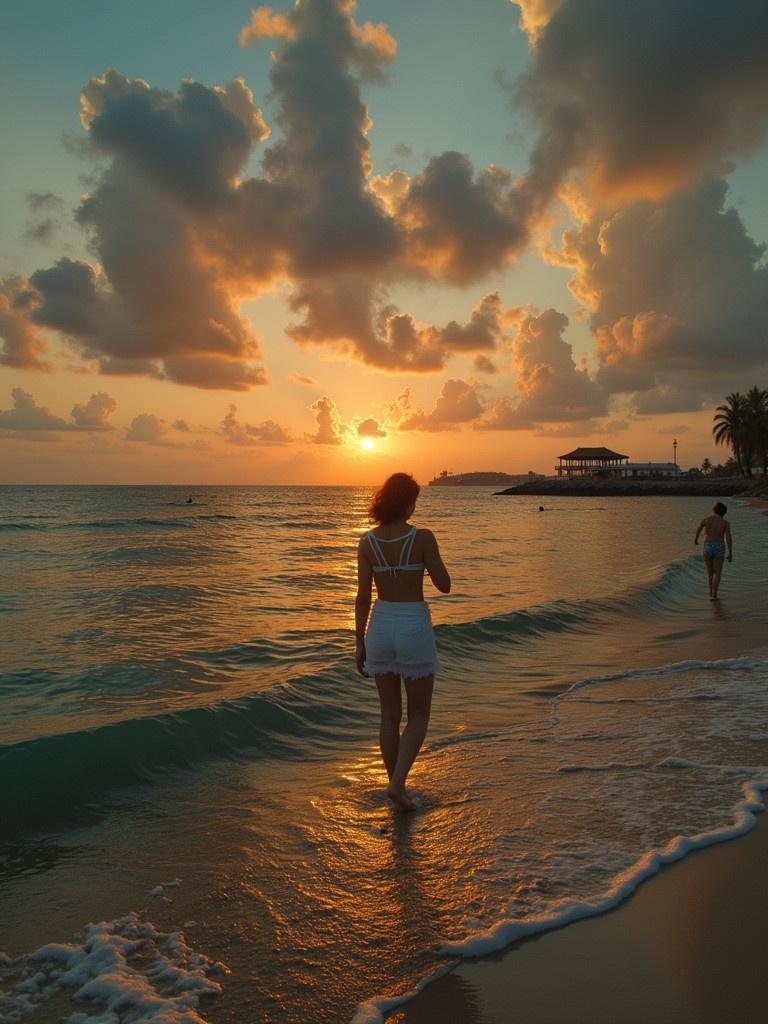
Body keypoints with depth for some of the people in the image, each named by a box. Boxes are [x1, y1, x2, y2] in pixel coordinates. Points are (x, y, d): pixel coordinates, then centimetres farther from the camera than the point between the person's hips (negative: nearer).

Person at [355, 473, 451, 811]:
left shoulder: (368, 542, -3)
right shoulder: (422, 537, -14)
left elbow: (363, 597, -2)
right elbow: (445, 586, -6)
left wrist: (360, 643, 6)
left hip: (380, 627, 4)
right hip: (414, 628, -4)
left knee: (390, 715, 15)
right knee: (419, 715, 13)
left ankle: (397, 787, 26)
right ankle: (397, 783, 1)